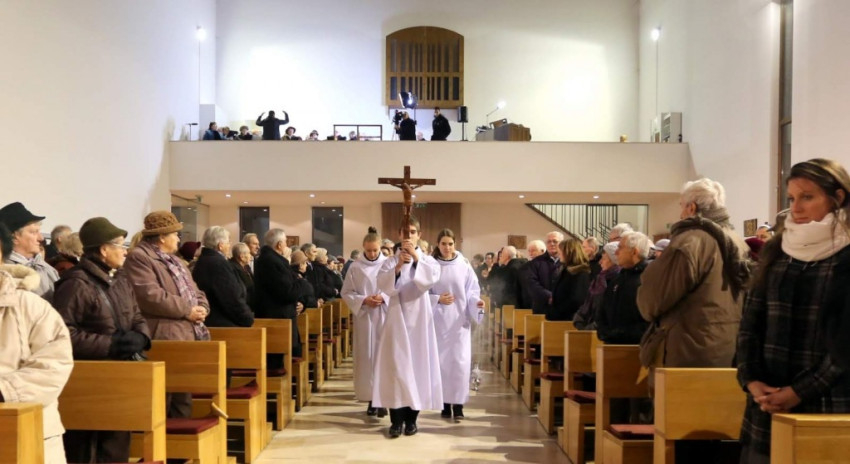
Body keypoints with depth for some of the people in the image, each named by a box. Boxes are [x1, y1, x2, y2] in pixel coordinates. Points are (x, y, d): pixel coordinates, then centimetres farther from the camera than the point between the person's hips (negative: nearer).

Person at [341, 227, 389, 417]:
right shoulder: (355, 267, -1)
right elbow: (346, 292, 3)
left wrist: (384, 298, -15)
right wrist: (363, 300, -11)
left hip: (384, 316, -1)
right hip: (364, 317, 1)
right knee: (367, 357, 3)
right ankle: (371, 398, 10)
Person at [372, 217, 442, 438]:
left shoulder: (427, 260, 6)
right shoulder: (391, 261, 6)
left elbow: (432, 278, -15)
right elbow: (383, 284, -12)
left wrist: (416, 258, -23)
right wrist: (398, 266, -26)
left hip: (419, 318, 0)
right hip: (397, 318, 0)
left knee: (417, 364, 2)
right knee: (396, 365, -5)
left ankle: (411, 418, 10)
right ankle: (397, 419, -3)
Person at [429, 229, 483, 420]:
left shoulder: (464, 267, 1)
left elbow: (472, 292, 4)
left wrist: (477, 302, -16)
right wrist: (438, 299, -14)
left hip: (459, 320, 0)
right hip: (439, 320, 0)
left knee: (460, 360, -5)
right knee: (441, 360, 2)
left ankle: (458, 403, -1)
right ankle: (445, 402, 11)